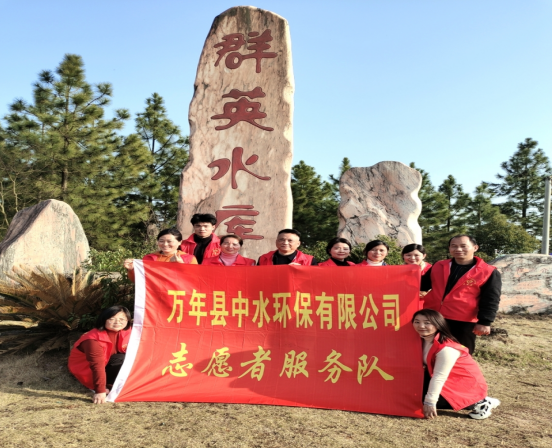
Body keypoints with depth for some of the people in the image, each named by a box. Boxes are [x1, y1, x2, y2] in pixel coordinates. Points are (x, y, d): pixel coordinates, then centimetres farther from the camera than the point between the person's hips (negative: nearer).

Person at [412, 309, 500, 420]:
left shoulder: (446, 348, -31)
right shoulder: (423, 341, -5)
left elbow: (439, 377, -30)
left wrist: (429, 402, -27)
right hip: (449, 381, 9)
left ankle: (477, 403, -4)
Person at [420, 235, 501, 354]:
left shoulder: (488, 272, -3)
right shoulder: (438, 266, 8)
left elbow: (490, 301, -4)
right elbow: (422, 285, 18)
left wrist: (484, 322, -10)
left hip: (463, 323, -4)